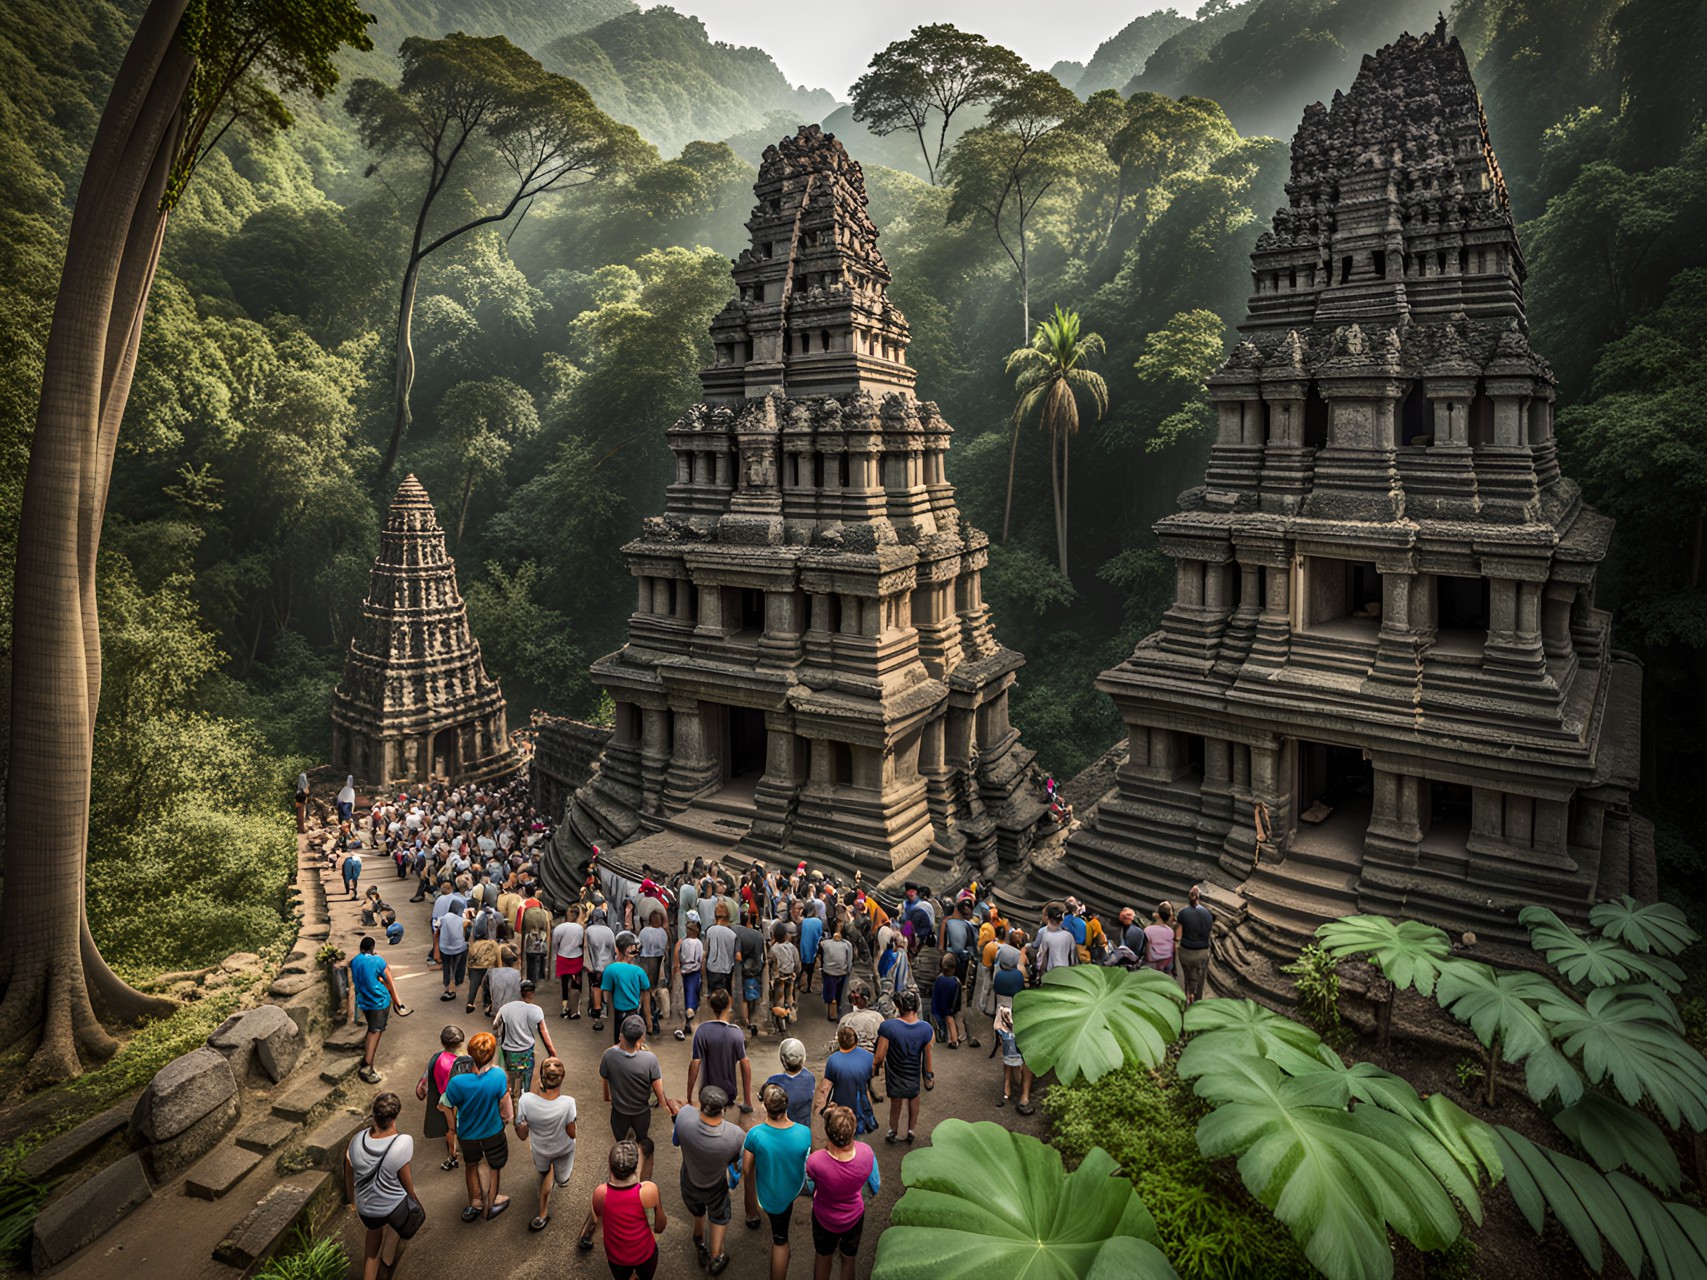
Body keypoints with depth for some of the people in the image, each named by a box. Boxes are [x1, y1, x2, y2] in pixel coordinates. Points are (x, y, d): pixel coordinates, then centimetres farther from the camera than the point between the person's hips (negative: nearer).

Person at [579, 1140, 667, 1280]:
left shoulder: (600, 1192, -26)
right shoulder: (649, 1190, -30)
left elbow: (596, 1218, -3)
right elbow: (659, 1227, -13)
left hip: (616, 1256, 1)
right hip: (644, 1253, -1)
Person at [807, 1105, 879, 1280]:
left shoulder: (815, 1161, -40)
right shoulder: (866, 1153, -33)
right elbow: (876, 1186, -11)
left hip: (824, 1218, -1)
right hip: (854, 1217, 1)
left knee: (823, 1258, 29)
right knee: (849, 1259, 30)